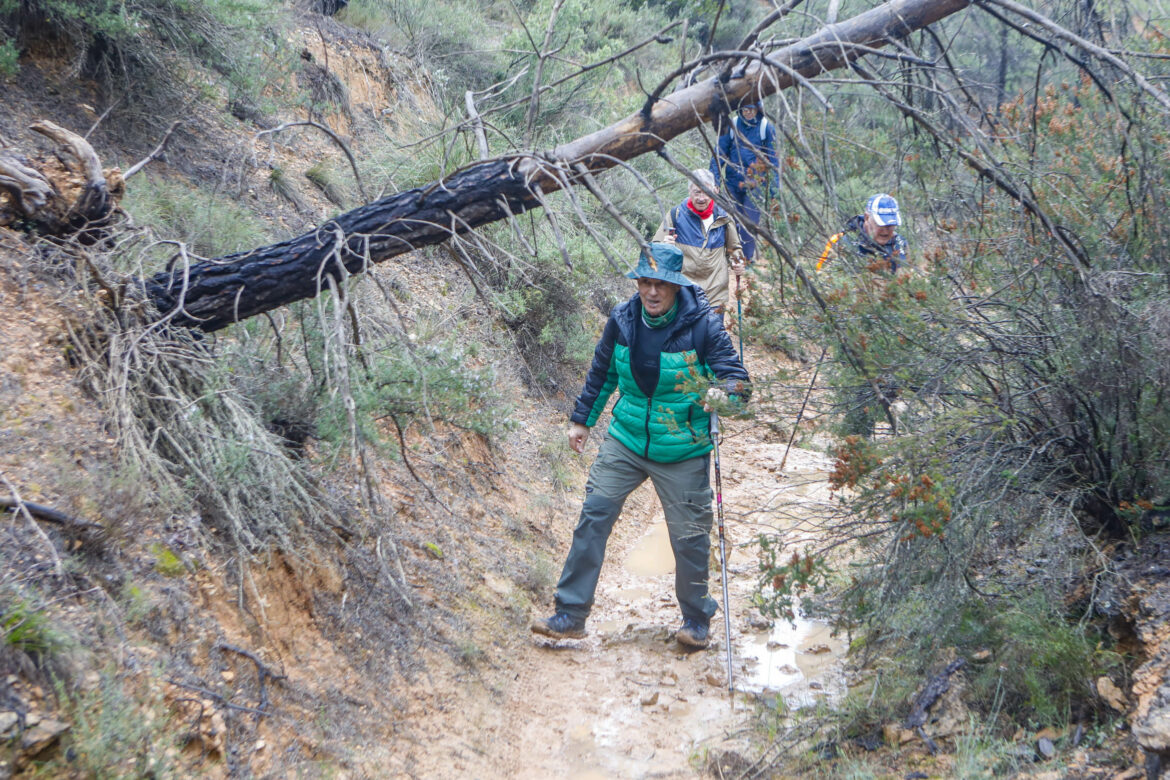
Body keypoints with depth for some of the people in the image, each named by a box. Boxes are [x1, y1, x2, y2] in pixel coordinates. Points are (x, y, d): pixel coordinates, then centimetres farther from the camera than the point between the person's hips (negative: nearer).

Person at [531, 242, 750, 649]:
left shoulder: (703, 324, -14)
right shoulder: (622, 319, -2)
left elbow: (738, 380, -15)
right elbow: (602, 373, 14)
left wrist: (722, 393, -38)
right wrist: (581, 419, 19)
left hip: (683, 452, -3)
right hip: (625, 440, 3)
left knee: (689, 537, 4)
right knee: (593, 516, -4)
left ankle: (696, 619, 27)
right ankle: (570, 615, 5)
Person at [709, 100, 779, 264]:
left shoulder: (766, 127, -2)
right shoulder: (732, 125, 2)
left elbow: (774, 157, 2)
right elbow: (720, 152, 5)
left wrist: (775, 184, -2)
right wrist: (714, 177, -1)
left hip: (756, 183, -2)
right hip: (733, 181, 2)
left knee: (750, 221, -6)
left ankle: (748, 258, 1)